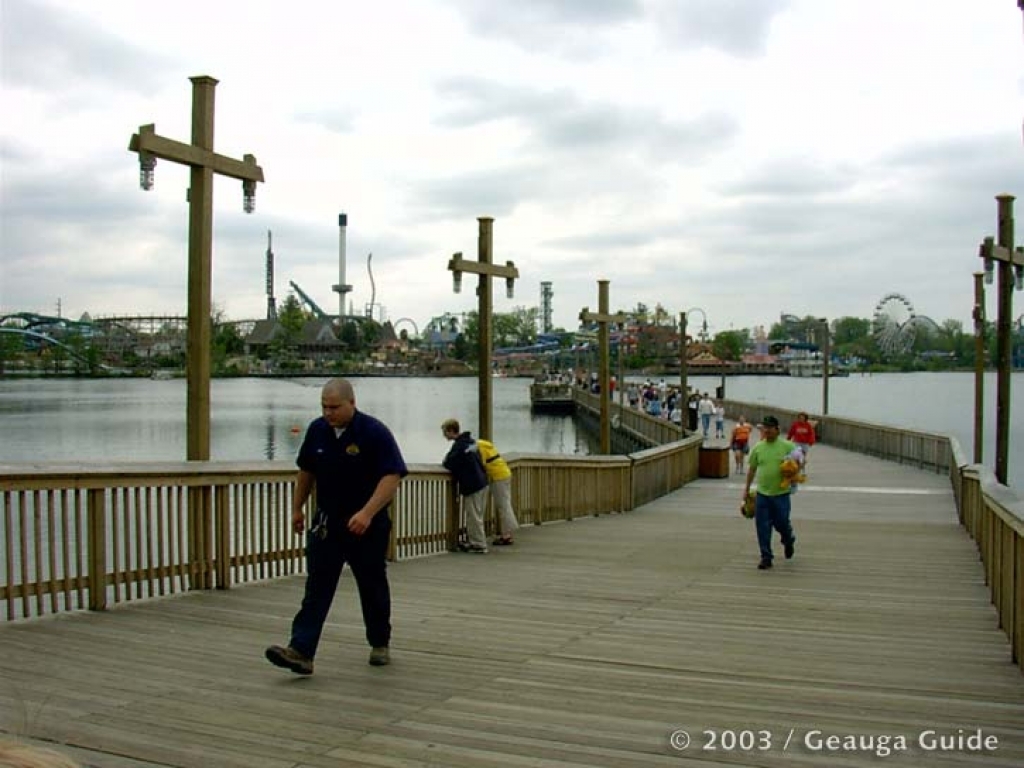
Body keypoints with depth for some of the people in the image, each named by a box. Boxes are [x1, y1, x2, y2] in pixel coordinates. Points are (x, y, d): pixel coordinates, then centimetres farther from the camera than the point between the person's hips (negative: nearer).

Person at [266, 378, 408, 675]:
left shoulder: (375, 432, -15)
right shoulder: (316, 430, 1)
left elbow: (392, 476, -22)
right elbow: (306, 471, 15)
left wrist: (367, 512, -31)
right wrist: (297, 507, 16)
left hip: (367, 526, -3)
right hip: (326, 523, 4)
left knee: (373, 587, 11)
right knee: (316, 588, -5)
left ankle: (380, 644, 29)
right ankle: (301, 651, -10)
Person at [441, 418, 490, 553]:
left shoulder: (459, 445, -17)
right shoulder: (470, 440, 12)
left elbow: (449, 464, -17)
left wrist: (445, 461, 4)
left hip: (471, 486, -9)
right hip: (482, 481, 9)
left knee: (474, 516, -1)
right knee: (475, 515, 15)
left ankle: (480, 546, 4)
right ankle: (474, 542, 22)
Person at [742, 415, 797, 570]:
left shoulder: (787, 446, -4)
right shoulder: (758, 447, 5)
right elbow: (752, 469, 12)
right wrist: (747, 489, 13)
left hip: (781, 493, -2)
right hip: (762, 494, 3)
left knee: (781, 523, 5)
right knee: (762, 527, 1)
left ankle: (789, 541, 40)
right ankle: (766, 557, 10)